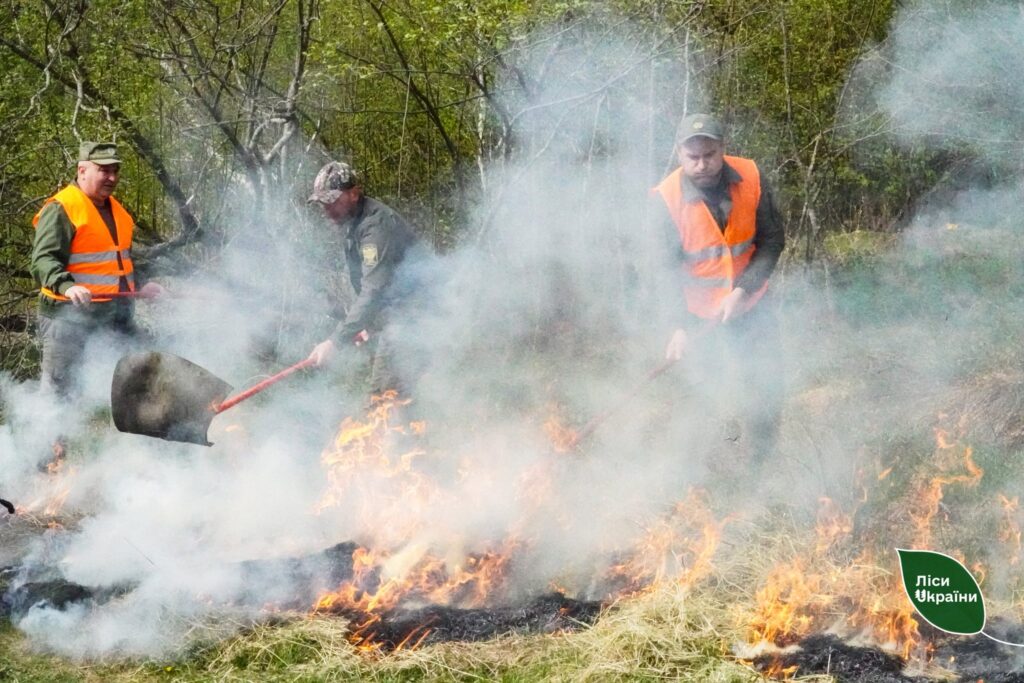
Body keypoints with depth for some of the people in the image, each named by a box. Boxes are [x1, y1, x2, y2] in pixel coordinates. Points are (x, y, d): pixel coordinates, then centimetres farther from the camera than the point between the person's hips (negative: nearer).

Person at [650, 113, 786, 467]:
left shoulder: (751, 178, -12)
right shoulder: (666, 199, -19)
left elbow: (773, 239, -7)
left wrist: (743, 290, -19)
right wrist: (680, 326, -24)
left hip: (752, 307, 3)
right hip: (704, 318, -3)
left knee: (768, 394, 8)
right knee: (721, 403, 2)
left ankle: (759, 466, 26)